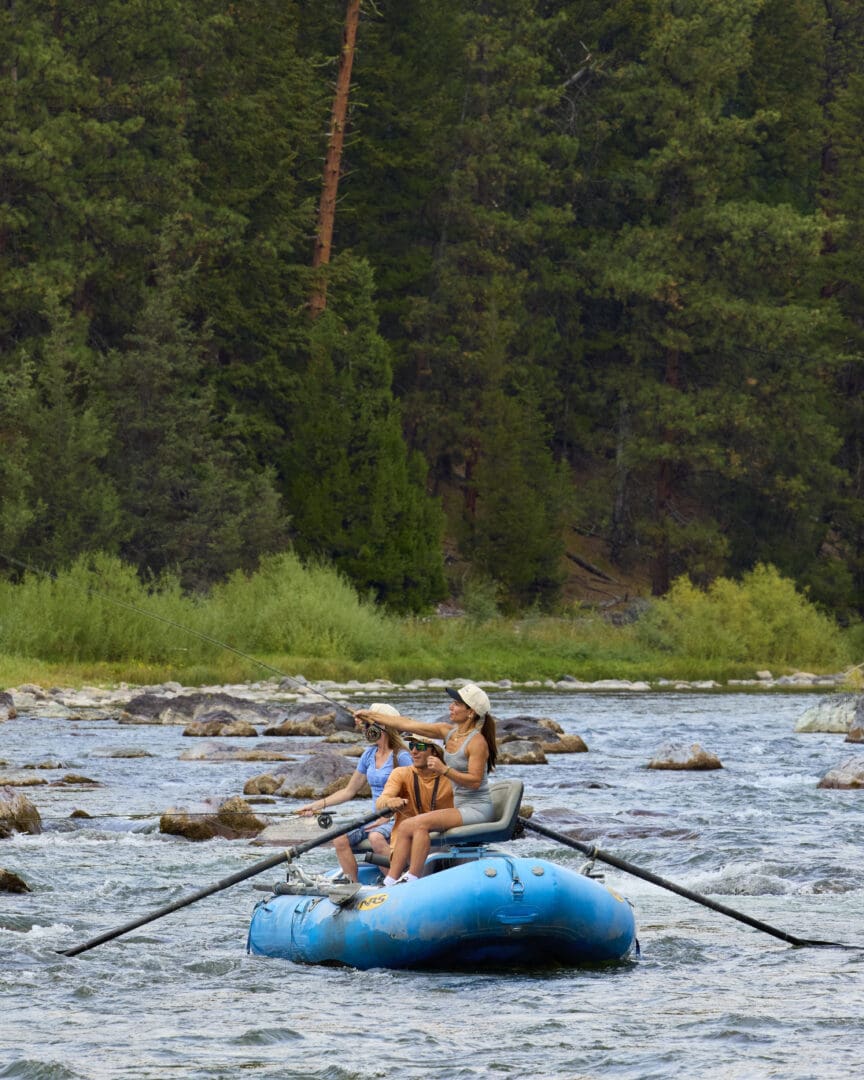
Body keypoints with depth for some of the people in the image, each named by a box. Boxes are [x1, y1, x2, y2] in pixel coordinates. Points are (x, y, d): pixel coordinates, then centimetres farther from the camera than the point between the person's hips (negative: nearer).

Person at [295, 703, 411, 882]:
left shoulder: (401, 757, -9)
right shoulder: (369, 755, 12)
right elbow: (349, 790, 18)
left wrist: (387, 818, -21)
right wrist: (317, 805, 11)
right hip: (377, 818, 7)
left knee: (376, 837, -37)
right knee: (340, 839, -16)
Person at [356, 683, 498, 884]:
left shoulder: (477, 742, -14)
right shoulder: (448, 731, 9)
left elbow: (475, 781, -20)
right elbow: (407, 724, 13)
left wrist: (444, 770, -27)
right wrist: (373, 716, 15)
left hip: (477, 809, -8)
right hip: (459, 806, 8)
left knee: (421, 823, -26)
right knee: (405, 827, -6)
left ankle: (413, 880, -25)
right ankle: (390, 882, -11)